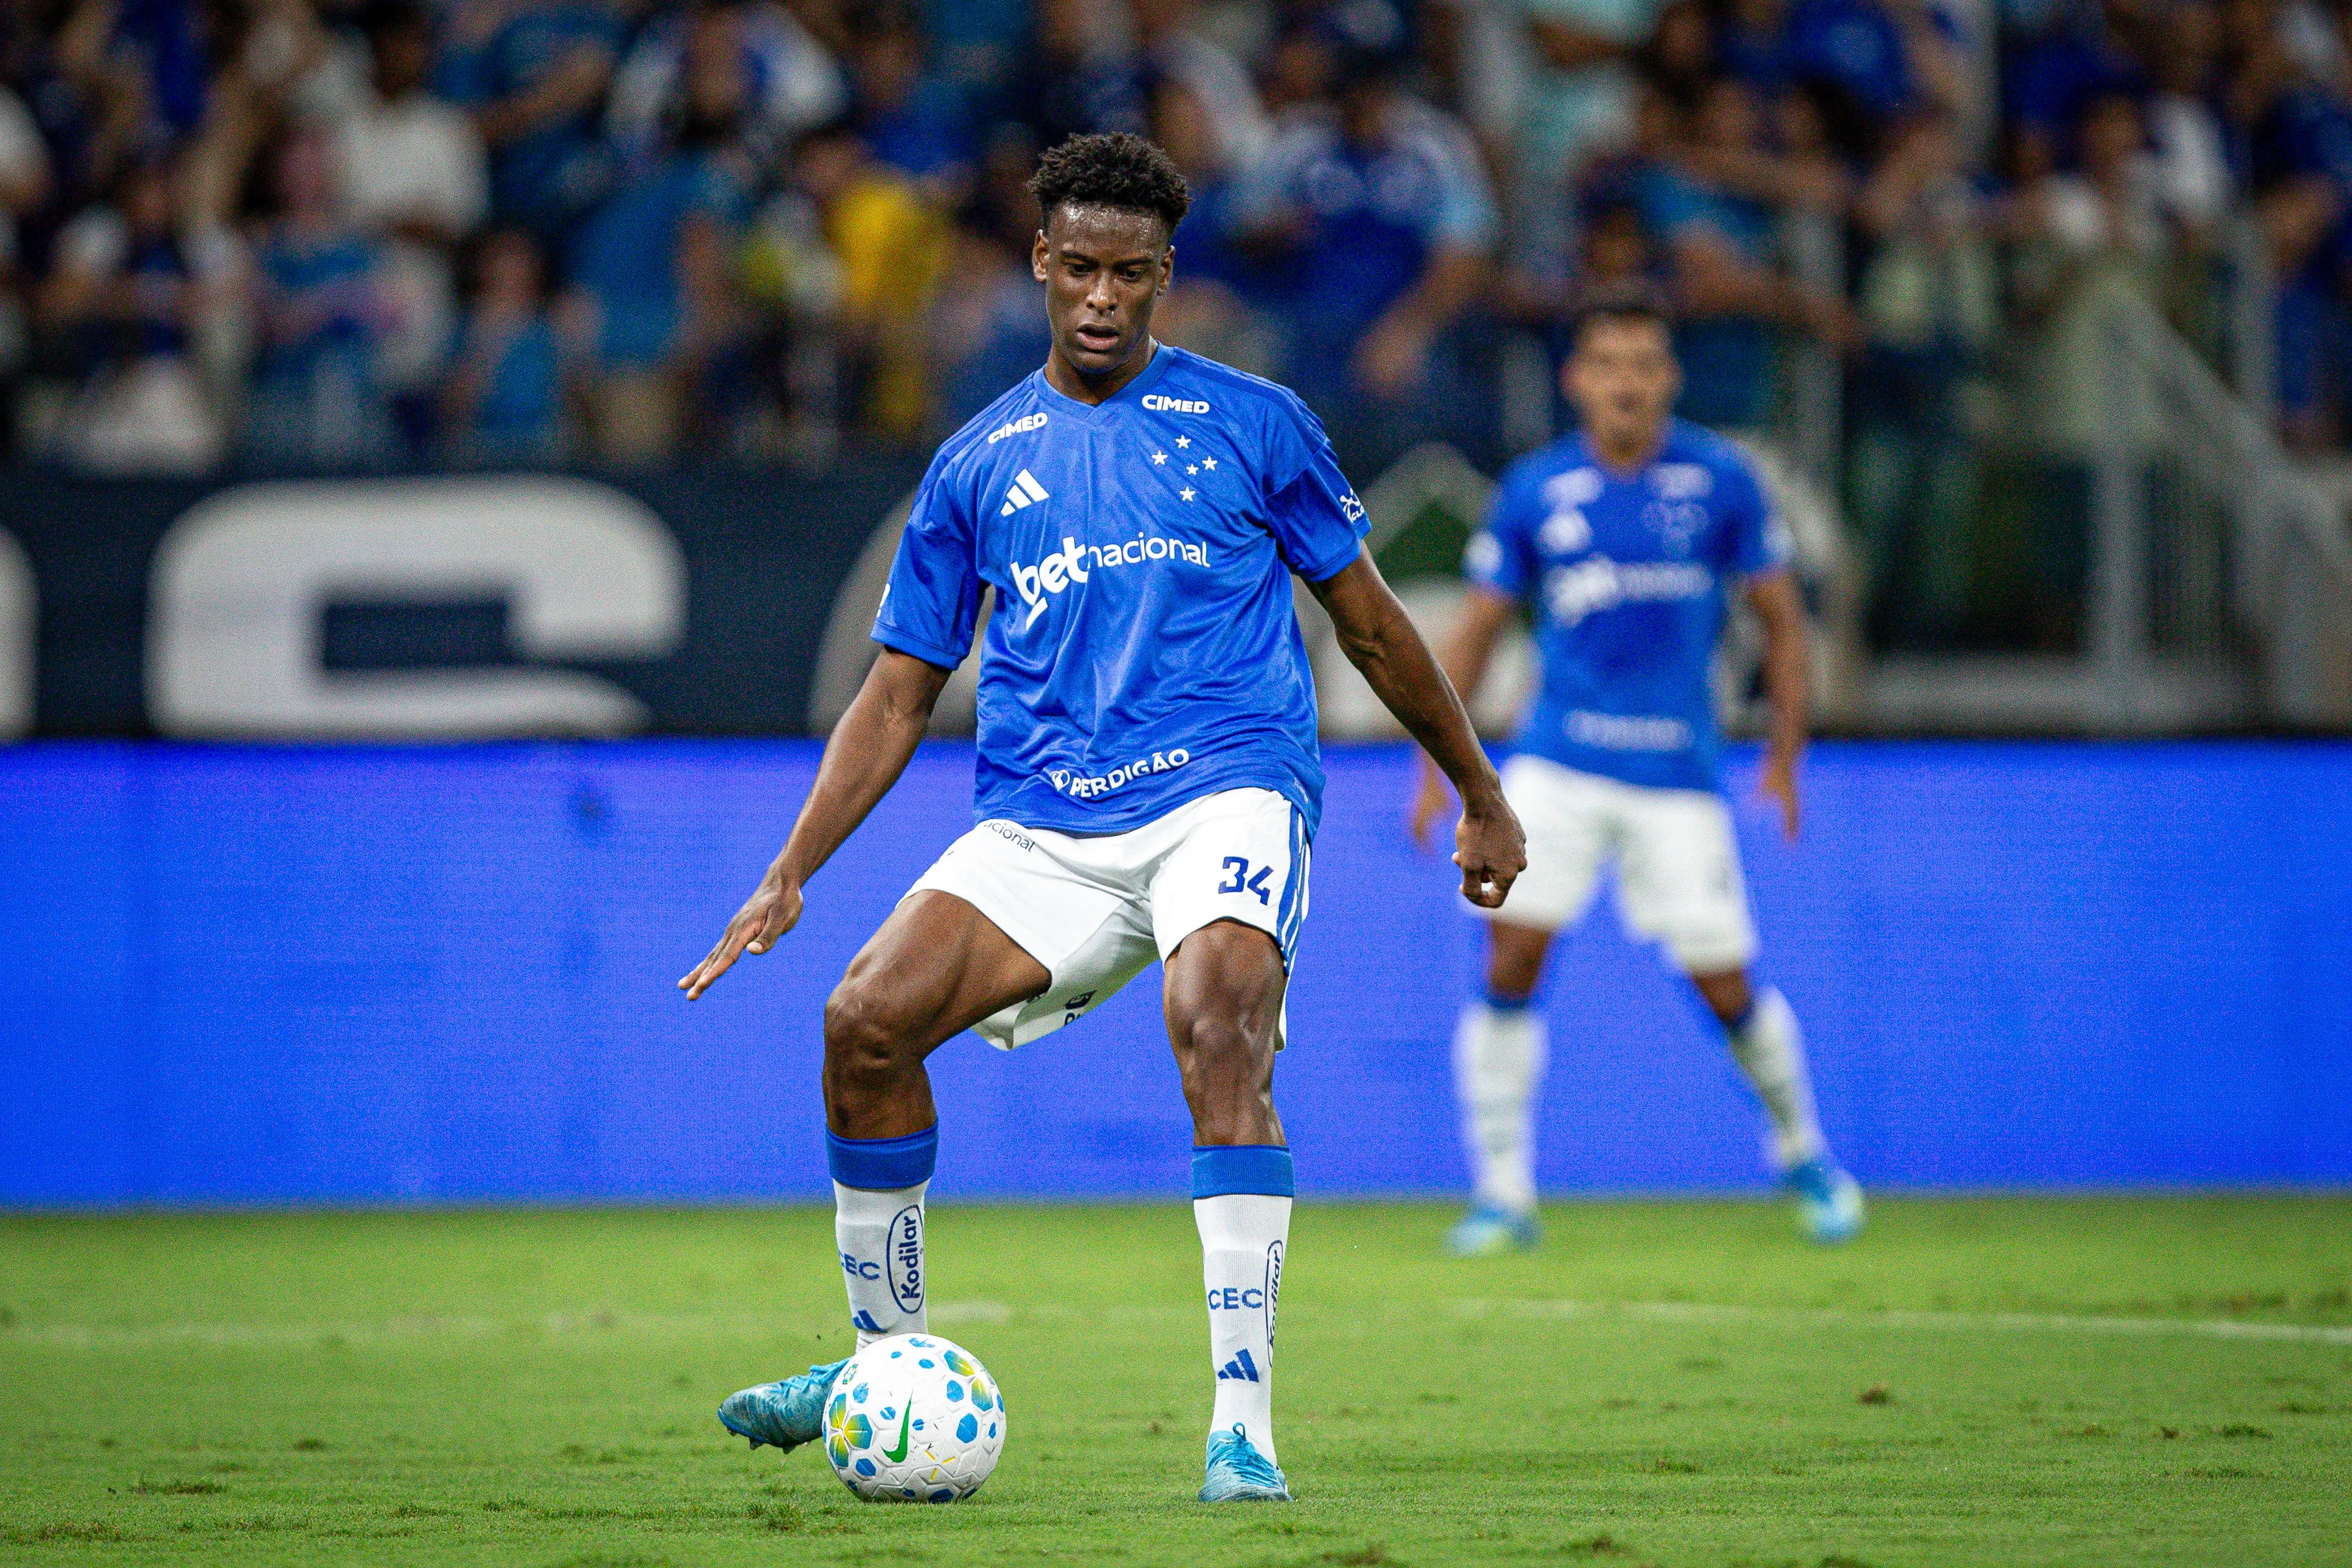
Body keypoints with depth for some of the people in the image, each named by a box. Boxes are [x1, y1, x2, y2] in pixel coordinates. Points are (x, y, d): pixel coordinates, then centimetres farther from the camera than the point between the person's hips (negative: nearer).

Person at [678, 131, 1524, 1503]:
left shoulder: (1250, 423, 7)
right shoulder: (980, 463, 14)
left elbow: (1368, 621, 17)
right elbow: (901, 692, 17)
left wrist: (1483, 795, 21)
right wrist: (791, 875, 8)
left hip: (1228, 791, -3)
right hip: (1043, 826, 3)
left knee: (1218, 1025, -31)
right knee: (867, 1019, -16)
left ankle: (1245, 1425, -31)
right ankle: (889, 1363, 5)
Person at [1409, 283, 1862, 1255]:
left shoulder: (1721, 480, -2)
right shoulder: (1534, 491, 1)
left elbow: (1780, 618, 6)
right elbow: (1476, 632, 9)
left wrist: (1786, 754, 0)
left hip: (1678, 774, -1)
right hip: (1557, 764, 1)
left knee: (1726, 990, 1)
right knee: (1511, 962, -13)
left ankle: (1802, 1152, 29)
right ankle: (1504, 1194, -4)